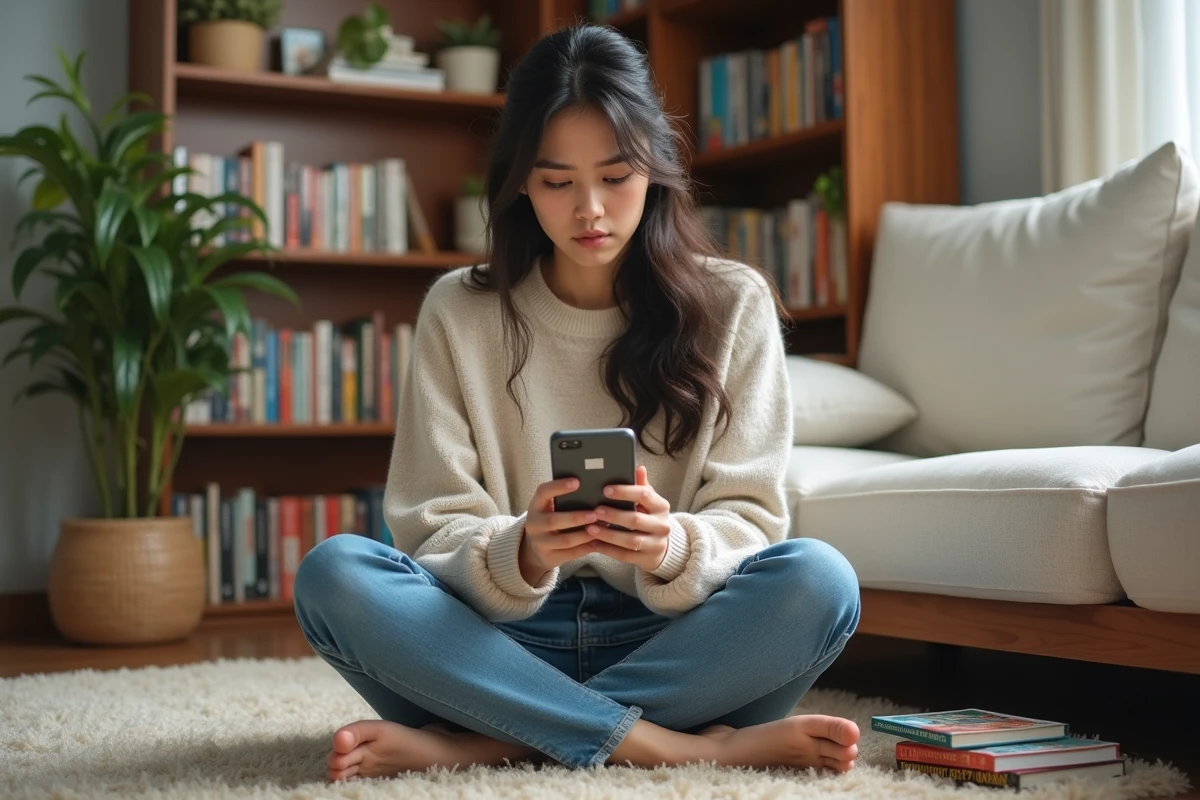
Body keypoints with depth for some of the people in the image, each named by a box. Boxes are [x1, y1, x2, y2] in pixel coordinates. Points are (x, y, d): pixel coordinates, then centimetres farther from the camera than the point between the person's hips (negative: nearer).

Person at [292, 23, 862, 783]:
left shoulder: (733, 303, 3)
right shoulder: (459, 311, 3)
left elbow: (750, 517, -2)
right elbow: (434, 533, -3)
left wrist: (674, 547, -26)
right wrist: (521, 555, -26)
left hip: (672, 643, 0)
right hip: (505, 641, 1)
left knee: (819, 581, -30)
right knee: (332, 573, -26)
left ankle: (477, 744, -26)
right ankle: (688, 746, -27)